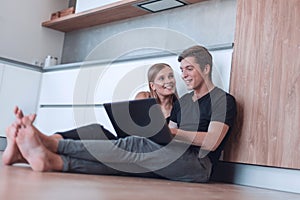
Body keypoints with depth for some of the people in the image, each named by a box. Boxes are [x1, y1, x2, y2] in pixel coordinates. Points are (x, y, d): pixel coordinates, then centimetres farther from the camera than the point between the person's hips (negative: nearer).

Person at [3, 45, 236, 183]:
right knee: (125, 159, -21)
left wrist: (173, 133, -20)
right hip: (173, 164, 7)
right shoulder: (182, 101, 24)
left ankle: (52, 144, -23)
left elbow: (212, 141, -12)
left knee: (130, 146, -24)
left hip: (198, 164, -7)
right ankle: (52, 161, -37)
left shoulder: (223, 100, 1)